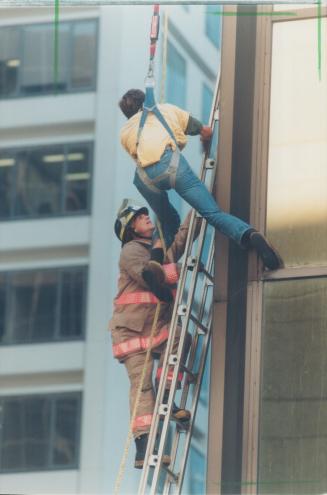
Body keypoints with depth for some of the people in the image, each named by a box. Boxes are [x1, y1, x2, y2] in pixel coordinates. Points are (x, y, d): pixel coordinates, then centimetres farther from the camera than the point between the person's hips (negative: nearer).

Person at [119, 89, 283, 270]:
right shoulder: (166, 109, 34)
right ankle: (249, 235, -33)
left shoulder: (125, 132, 35)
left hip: (144, 175, 1)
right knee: (213, 212, -11)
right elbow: (206, 132, 33)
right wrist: (206, 145, 56)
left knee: (168, 222, 27)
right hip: (170, 161, -1)